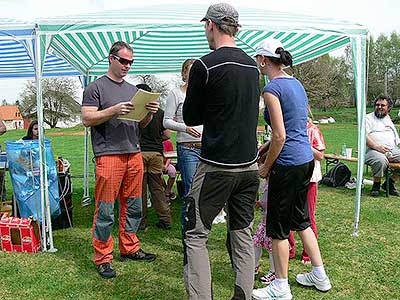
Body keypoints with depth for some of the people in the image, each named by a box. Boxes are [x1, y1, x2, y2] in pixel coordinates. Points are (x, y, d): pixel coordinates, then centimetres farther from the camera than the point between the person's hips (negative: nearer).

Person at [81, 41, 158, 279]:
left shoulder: (133, 89, 20)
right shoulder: (96, 87, 2)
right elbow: (87, 120, -7)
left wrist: (150, 113, -1)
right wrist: (114, 110, -19)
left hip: (134, 153, 6)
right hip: (109, 154, -6)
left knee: (133, 206, 12)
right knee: (105, 210, -2)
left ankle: (129, 248, 26)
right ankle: (103, 257, 9)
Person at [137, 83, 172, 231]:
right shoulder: (160, 112, 7)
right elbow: (167, 135, 7)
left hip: (139, 151, -3)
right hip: (156, 152, 3)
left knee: (140, 188, 5)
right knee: (157, 188, 10)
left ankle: (141, 221, 11)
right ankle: (165, 219, 10)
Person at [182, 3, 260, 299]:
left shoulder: (205, 66, -11)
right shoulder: (253, 66, 8)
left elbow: (190, 118, -3)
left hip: (216, 167, -6)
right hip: (249, 164, 7)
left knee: (195, 236, 5)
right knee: (242, 234, 15)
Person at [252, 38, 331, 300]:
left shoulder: (272, 89, -15)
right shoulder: (297, 84, 12)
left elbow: (280, 136, -20)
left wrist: (265, 167, -7)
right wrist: (263, 149, 21)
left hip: (287, 164, -9)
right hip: (307, 160, 9)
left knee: (278, 228, 5)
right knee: (301, 220, 22)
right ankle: (320, 276, 32)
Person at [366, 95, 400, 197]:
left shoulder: (388, 120, 29)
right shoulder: (368, 118, 9)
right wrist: (377, 146, -20)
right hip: (373, 150, -6)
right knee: (381, 160, -39)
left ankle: (390, 183, -2)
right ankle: (376, 185, -13)